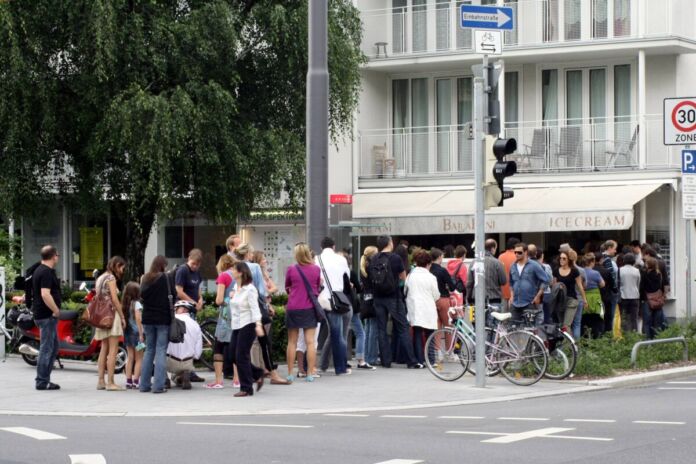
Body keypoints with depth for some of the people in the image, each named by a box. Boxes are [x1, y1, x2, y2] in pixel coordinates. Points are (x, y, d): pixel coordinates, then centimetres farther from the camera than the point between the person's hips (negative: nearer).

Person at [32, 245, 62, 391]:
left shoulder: (39, 270, 16)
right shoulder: (47, 272, -16)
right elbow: (45, 294, -27)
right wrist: (56, 310, -19)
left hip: (41, 313, 10)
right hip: (47, 315, -10)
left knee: (53, 347, 17)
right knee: (46, 348, -6)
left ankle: (43, 379, 19)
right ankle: (41, 381, -3)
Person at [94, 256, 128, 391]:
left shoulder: (100, 278, 17)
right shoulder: (111, 278, -9)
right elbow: (114, 299, -16)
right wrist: (122, 317, -11)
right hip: (111, 314, -9)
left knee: (104, 349, 11)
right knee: (113, 350, -8)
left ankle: (101, 381, 10)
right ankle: (110, 382, -12)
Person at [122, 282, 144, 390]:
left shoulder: (124, 304, 5)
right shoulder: (136, 304, -12)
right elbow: (138, 319, -18)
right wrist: (141, 334, -17)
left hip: (127, 332, 6)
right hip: (136, 332, -6)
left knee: (130, 358, 12)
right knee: (139, 359, 1)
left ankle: (128, 381, 11)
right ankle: (136, 382, -3)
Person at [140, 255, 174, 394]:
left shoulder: (145, 279, 4)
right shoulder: (165, 278, -9)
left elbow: (142, 295, 11)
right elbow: (173, 295, -5)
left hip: (148, 319, 5)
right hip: (163, 319, -4)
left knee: (149, 350, 13)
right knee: (161, 351, -2)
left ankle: (145, 384, 12)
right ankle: (158, 385, -8)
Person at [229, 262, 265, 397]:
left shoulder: (250, 289, -12)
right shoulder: (236, 289, 13)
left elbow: (254, 308, -20)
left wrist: (258, 324, -30)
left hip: (247, 325, -9)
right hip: (236, 326, 9)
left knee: (241, 357, -7)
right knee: (234, 356, 7)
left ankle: (246, 388, 0)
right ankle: (257, 374, 22)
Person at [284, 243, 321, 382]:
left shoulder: (291, 270, -6)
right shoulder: (316, 269, -3)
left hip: (293, 308, -1)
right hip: (310, 308, 1)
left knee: (292, 342, 8)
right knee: (310, 342, 3)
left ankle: (290, 374, 9)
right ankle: (310, 373, 0)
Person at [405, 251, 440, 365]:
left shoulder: (410, 276, 3)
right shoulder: (431, 277, -7)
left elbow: (405, 292, 10)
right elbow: (436, 296, 0)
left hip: (414, 309, 3)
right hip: (428, 310, -3)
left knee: (417, 335, 3)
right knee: (429, 335, 6)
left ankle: (419, 359, -2)